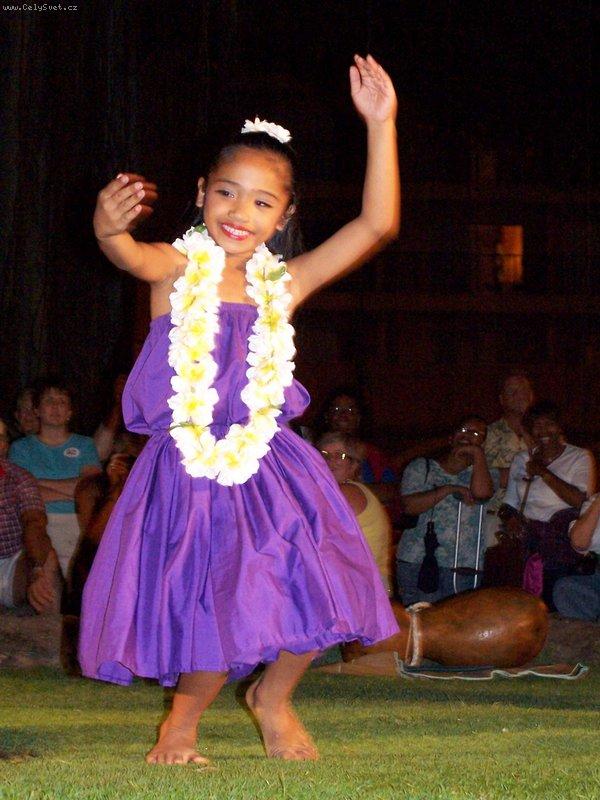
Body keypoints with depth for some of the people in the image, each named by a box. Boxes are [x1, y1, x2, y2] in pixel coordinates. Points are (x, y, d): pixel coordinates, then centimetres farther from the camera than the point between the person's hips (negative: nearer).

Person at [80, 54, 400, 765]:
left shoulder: (281, 284, 6)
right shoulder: (177, 269, -2)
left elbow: (377, 225, 1)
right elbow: (131, 255, -26)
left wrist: (380, 125, -5)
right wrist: (108, 227, -51)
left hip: (268, 469, 3)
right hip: (189, 470, -3)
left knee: (309, 594, -9)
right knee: (215, 610, -8)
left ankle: (271, 698, 23)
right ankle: (184, 714, 25)